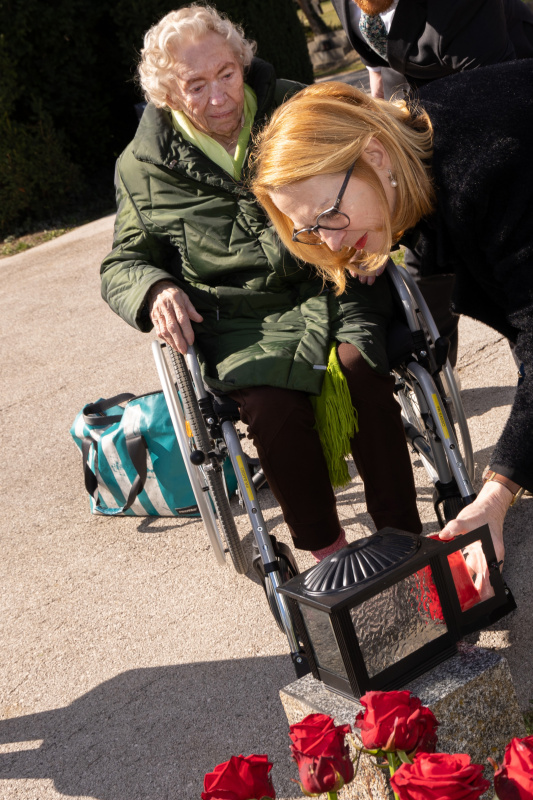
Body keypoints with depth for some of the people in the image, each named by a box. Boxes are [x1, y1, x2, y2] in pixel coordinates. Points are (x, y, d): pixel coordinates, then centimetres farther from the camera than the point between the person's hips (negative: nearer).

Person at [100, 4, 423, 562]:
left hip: (327, 286, 1)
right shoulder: (143, 168, 7)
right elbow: (122, 264, 14)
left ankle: (403, 537, -16)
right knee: (272, 406, -30)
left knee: (359, 367, -30)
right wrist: (155, 290, -10)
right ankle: (325, 550, -10)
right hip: (234, 322, 0)